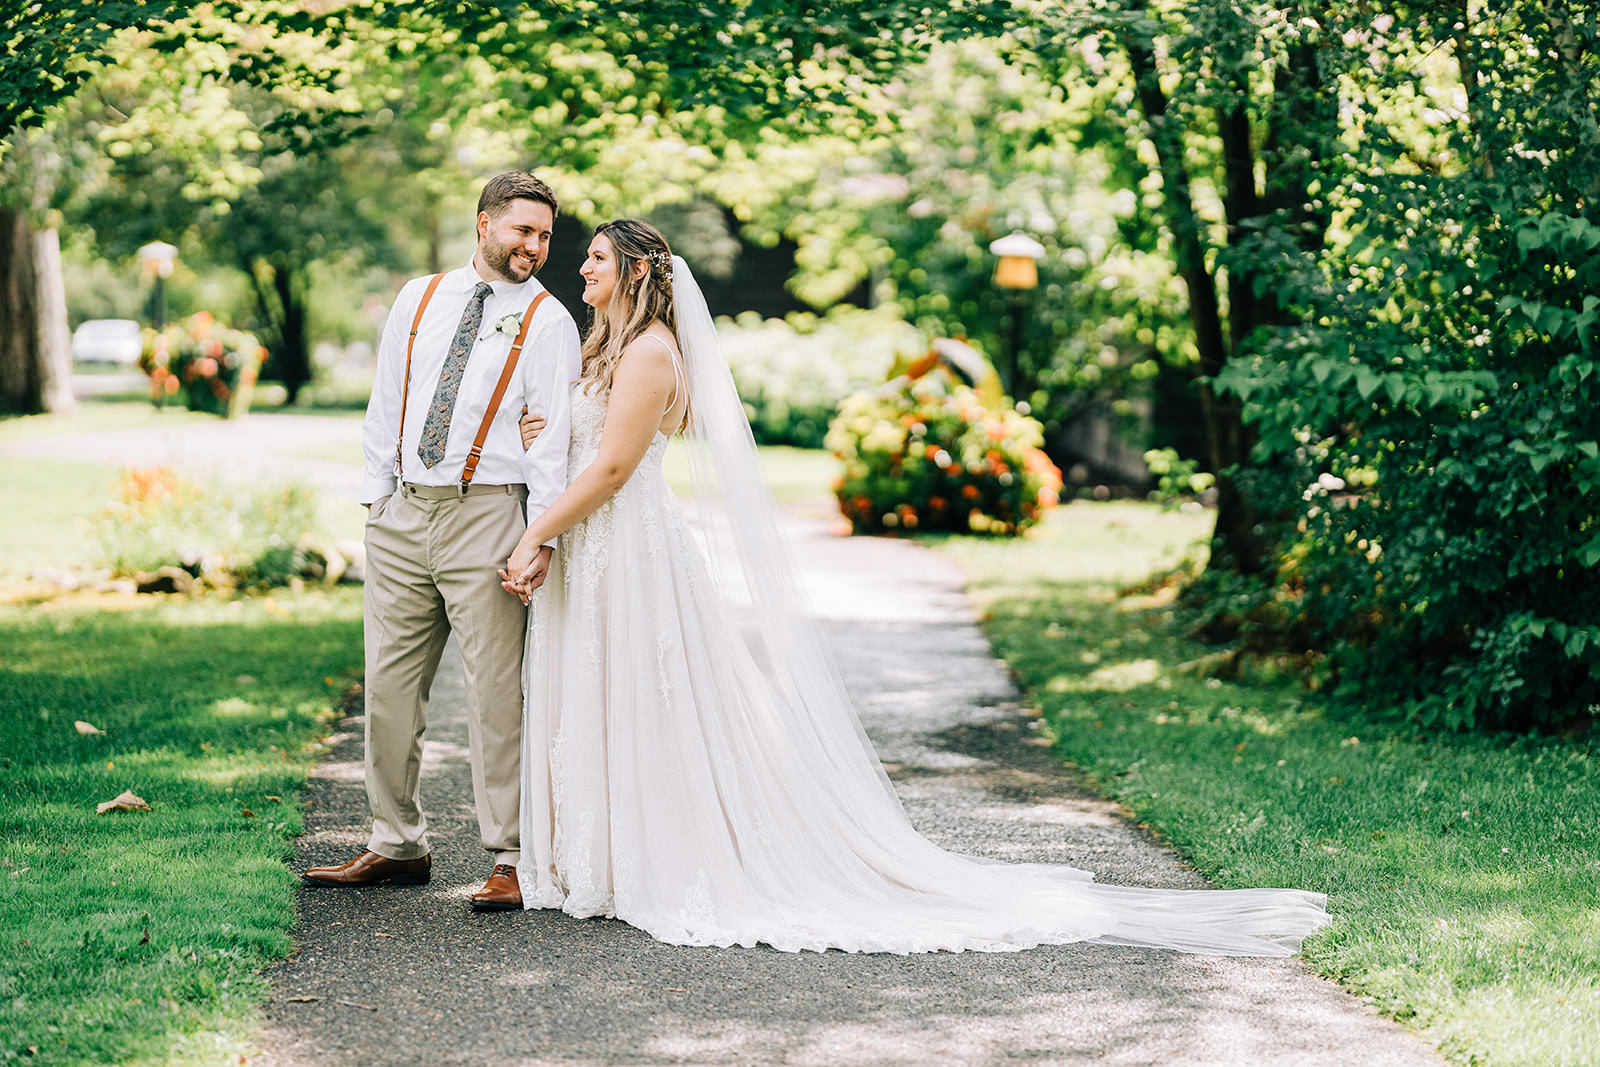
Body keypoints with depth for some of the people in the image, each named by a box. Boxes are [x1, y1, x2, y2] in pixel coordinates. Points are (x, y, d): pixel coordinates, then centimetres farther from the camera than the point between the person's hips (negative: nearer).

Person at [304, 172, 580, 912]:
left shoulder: (547, 322, 1)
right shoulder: (418, 300, 14)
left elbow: (553, 435, -5)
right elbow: (386, 402, 17)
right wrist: (376, 494, 9)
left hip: (485, 517, -4)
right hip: (402, 515, 5)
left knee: (497, 693, -5)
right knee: (389, 686, 8)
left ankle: (512, 859, 2)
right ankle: (397, 845, 20)